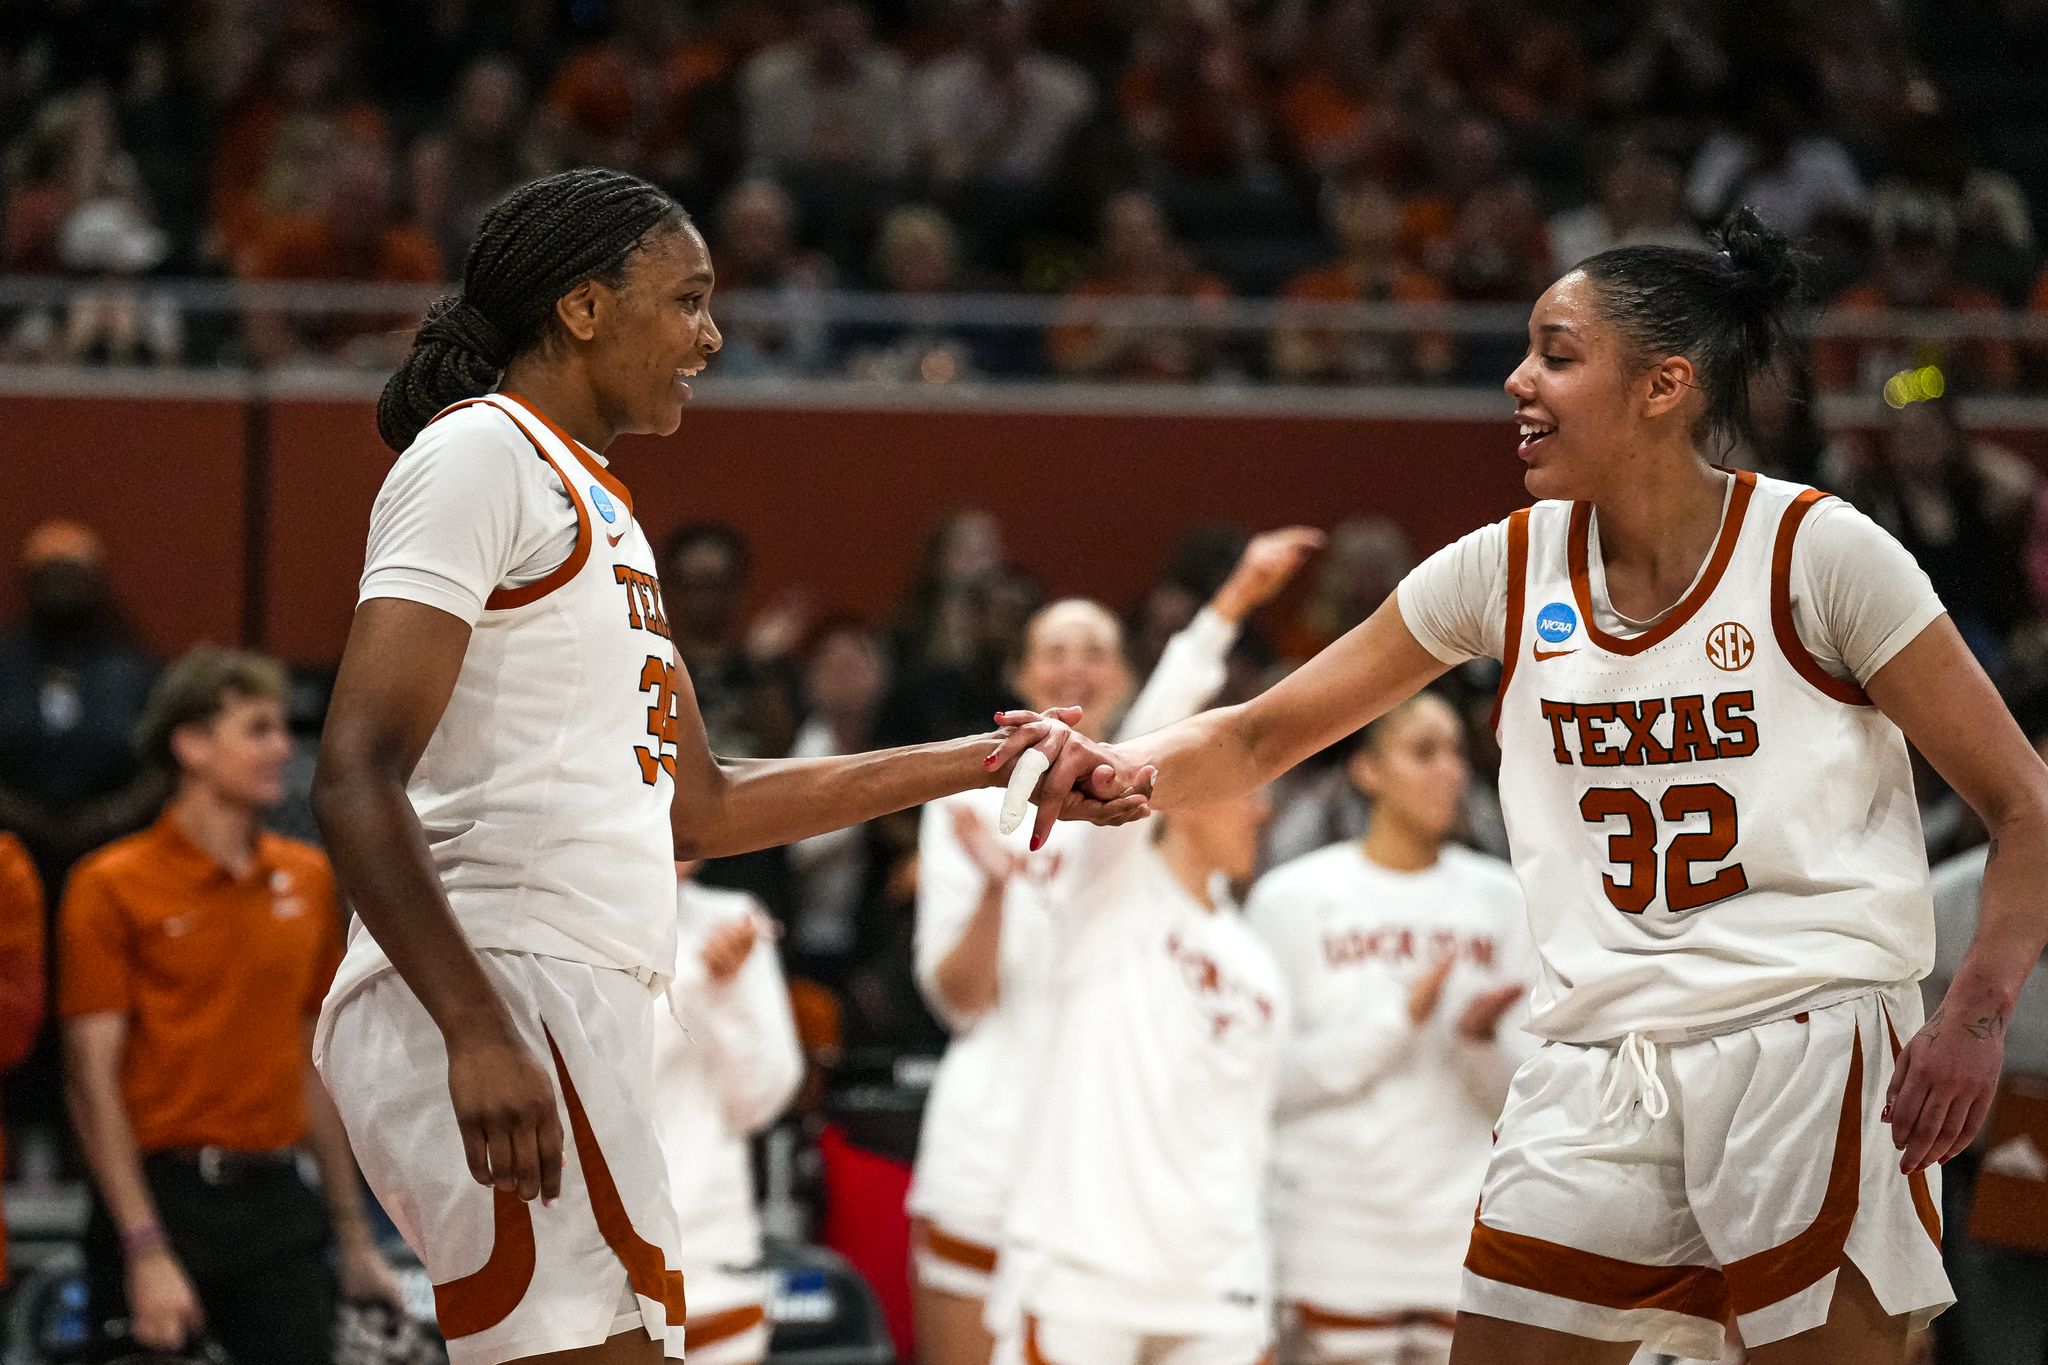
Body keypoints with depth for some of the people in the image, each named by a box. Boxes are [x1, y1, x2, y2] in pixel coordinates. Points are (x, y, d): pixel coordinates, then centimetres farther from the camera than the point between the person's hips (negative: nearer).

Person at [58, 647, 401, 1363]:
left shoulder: (310, 880, 11)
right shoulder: (113, 887, -6)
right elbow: (93, 1078, -10)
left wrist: (354, 1235, 14)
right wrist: (146, 1251, -17)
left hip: (277, 1200, 5)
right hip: (162, 1199, -5)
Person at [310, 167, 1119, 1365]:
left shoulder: (596, 504, 24)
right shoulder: (480, 453, -5)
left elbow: (698, 807, 31)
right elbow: (358, 778, -15)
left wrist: (983, 764, 31)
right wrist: (479, 1030, -26)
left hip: (579, 1015, 10)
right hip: (494, 996, -10)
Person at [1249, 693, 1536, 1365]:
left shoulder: (1501, 899, 10)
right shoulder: (1291, 898, 2)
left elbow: (1521, 1094, 8)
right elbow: (1268, 1078, -6)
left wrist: (1480, 1037, -13)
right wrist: (1399, 1021, -13)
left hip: (1466, 1241, 2)